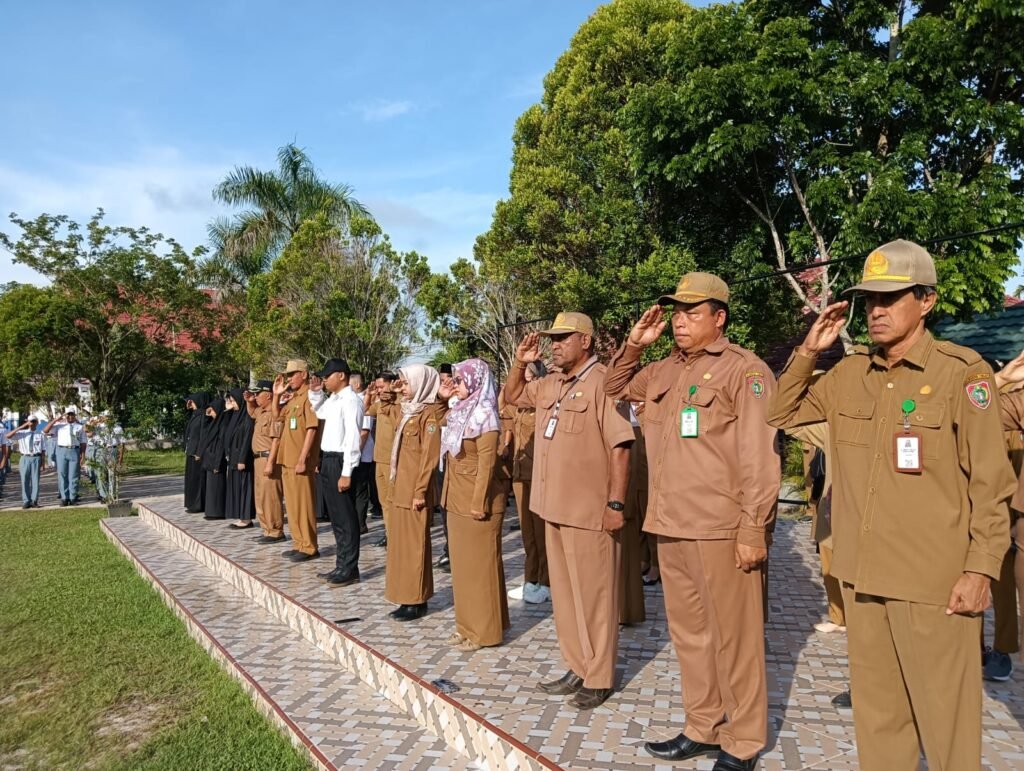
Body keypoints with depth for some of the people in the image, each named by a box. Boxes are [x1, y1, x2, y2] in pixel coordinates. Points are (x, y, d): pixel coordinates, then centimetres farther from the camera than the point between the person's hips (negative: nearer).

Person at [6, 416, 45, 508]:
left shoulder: (40, 434, 5)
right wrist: (20, 427, -13)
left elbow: (43, 449, 6)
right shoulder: (22, 433, 5)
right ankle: (26, 501, 12)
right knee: (25, 480, 4)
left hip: (36, 458, -1)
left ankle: (34, 501, 10)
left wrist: (43, 461, 2)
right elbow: (8, 436, -9)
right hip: (25, 458, 1)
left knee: (35, 480, 2)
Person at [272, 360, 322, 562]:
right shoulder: (292, 398, 15)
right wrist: (276, 394, 13)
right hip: (287, 459, 9)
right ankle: (299, 543, 21)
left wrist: (302, 459, -22)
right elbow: (277, 417, 27)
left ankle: (309, 547, 4)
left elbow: (312, 429, -18)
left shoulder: (310, 395, -12)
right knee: (292, 503, 13)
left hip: (300, 460, -9)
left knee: (303, 503, -3)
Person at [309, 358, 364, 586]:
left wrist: (346, 473, -22)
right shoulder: (332, 399, 12)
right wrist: (315, 391, 17)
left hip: (339, 462, -9)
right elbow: (319, 412, 35)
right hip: (327, 460, 9)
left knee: (345, 517, -1)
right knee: (336, 516, 15)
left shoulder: (350, 400, -14)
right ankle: (341, 565, 25)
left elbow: (352, 438, -20)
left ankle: (349, 569, 8)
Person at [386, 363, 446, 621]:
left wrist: (420, 491, -19)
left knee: (414, 544, -2)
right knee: (402, 542, 12)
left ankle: (417, 601, 8)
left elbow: (429, 457, -17)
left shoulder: (430, 414, -12)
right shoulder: (411, 411, 15)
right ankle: (408, 597, 21)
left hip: (415, 490, -9)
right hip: (401, 488, 9)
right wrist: (397, 484, 16)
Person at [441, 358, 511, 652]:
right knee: (462, 563, 14)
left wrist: (479, 503, -20)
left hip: (477, 501, -9)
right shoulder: (461, 413, 13)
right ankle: (468, 624, 26)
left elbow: (487, 463, -17)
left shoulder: (484, 415, -13)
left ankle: (484, 630, 11)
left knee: (479, 564, 0)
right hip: (457, 500, 9)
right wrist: (450, 496, 15)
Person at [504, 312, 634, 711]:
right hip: (554, 507, 8)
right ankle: (577, 667, 31)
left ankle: (599, 678, 20)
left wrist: (616, 503, -21)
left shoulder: (603, 381, -15)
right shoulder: (549, 385, 10)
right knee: (564, 592, 17)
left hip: (590, 511, -8)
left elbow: (620, 446, -18)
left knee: (593, 595, 5)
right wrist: (520, 363, 7)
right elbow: (511, 396, 26)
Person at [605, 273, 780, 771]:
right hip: (669, 525, 7)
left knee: (733, 637, 6)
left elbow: (759, 458, -13)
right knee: (688, 633, 17)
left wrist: (753, 530, -16)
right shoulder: (663, 371, 13)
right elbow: (616, 388, 28)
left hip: (722, 529, -7)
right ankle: (703, 729, 33)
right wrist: (633, 344, 11)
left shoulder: (744, 371, -8)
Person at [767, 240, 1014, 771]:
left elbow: (991, 482, -8)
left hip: (933, 579, -5)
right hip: (861, 572, 5)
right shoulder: (850, 373, 6)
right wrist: (808, 352, 0)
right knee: (876, 710, 18)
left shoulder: (962, 372, -9)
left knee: (944, 715, 8)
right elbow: (781, 413, 13)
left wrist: (981, 568, -11)